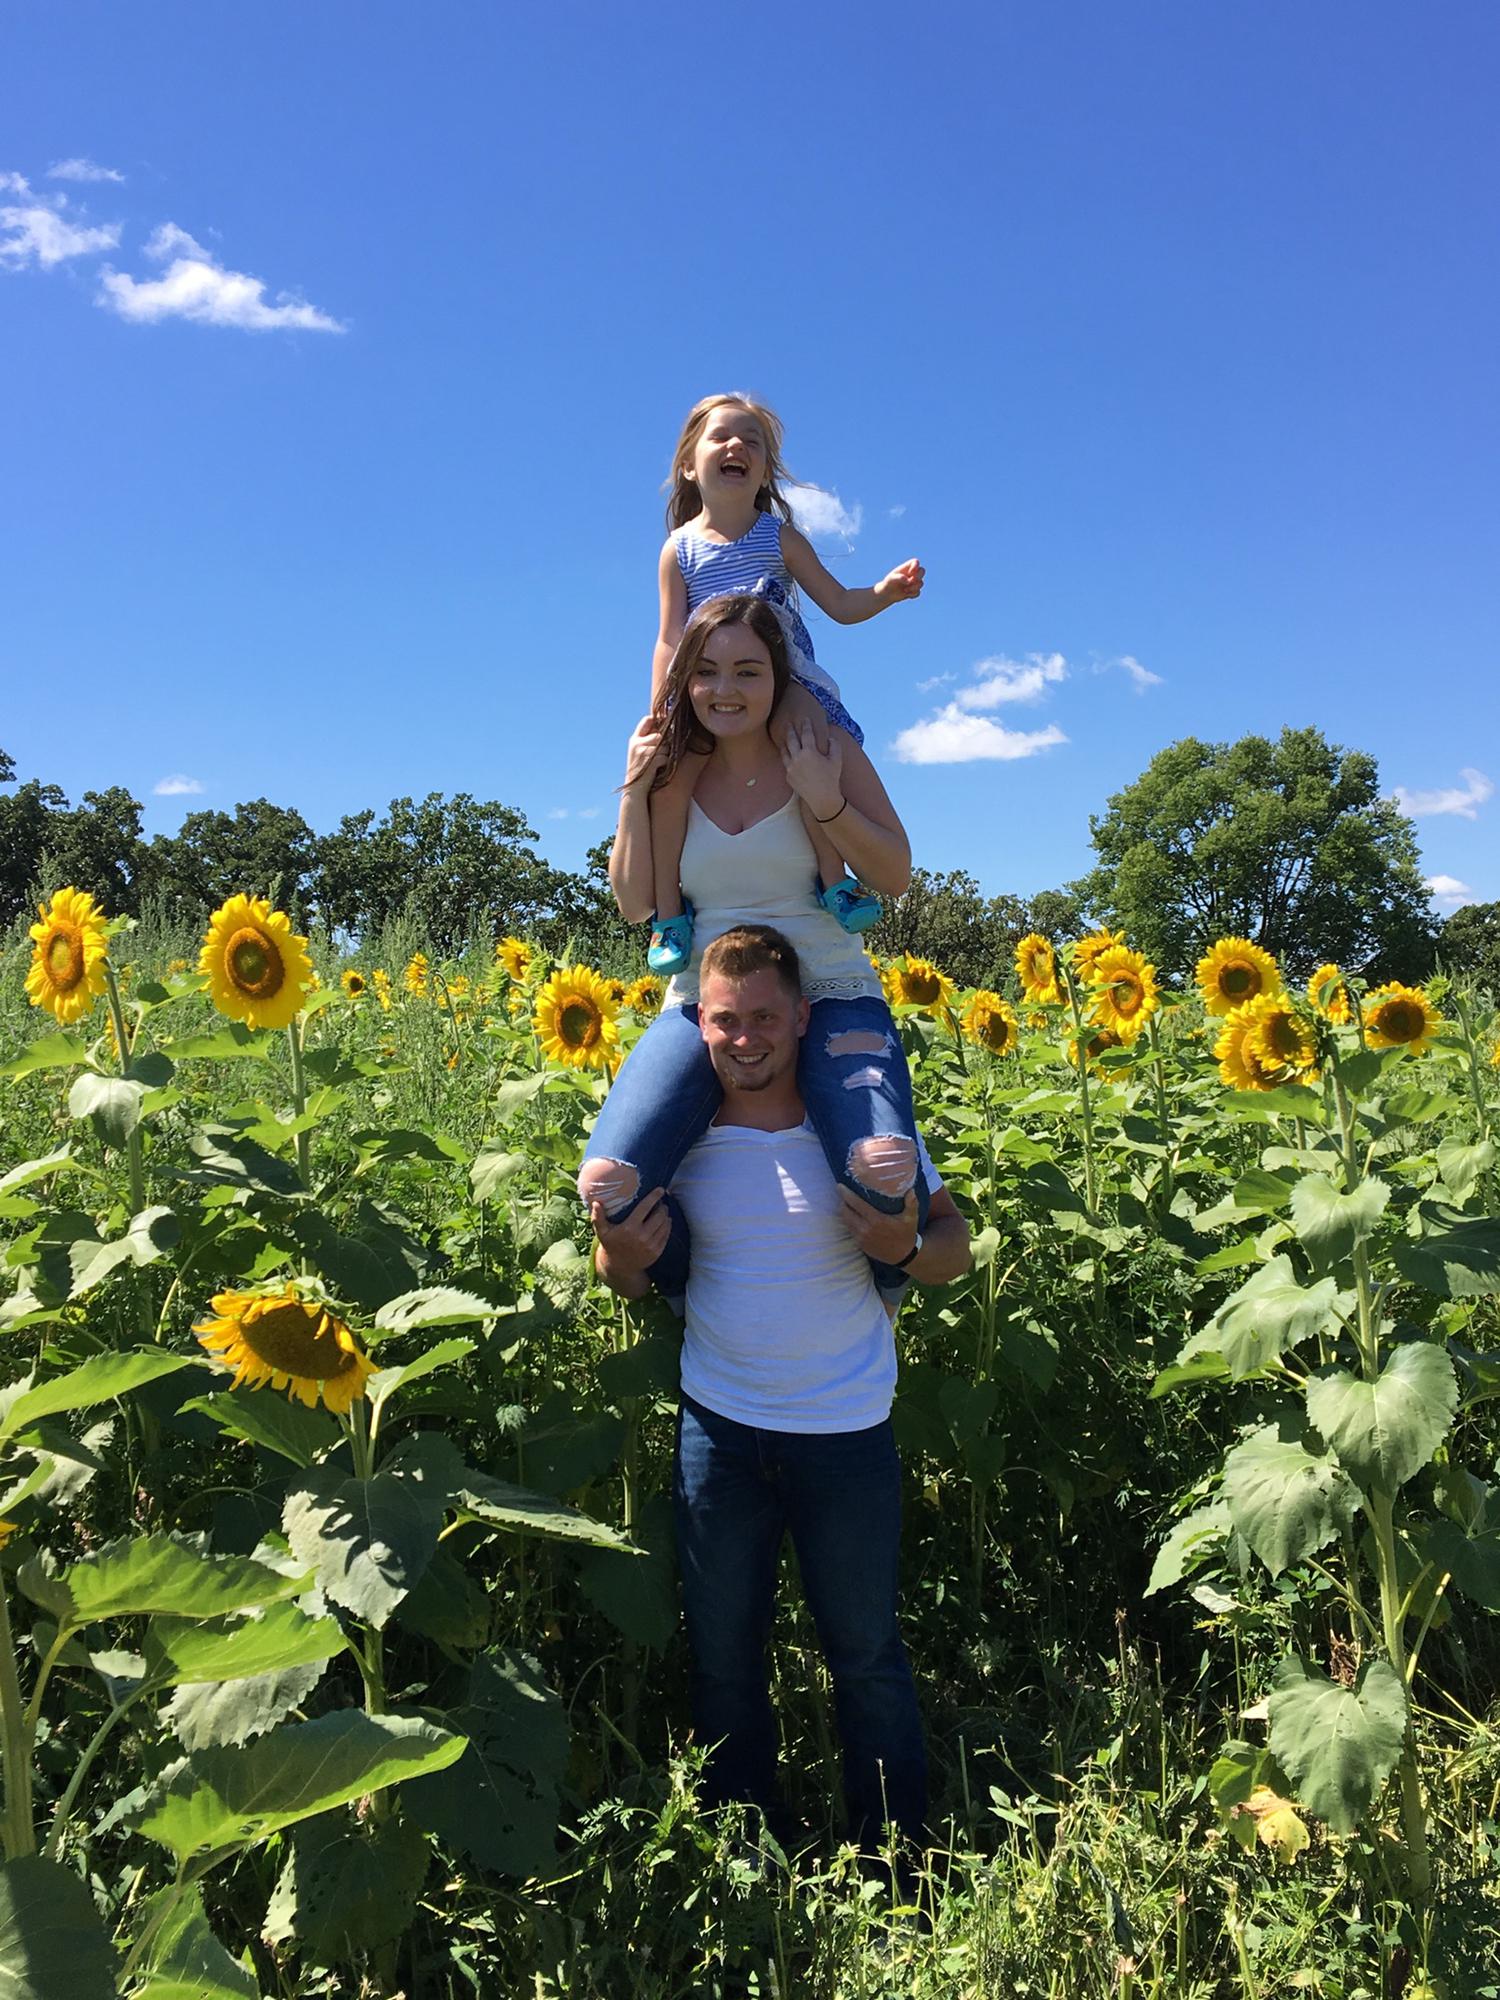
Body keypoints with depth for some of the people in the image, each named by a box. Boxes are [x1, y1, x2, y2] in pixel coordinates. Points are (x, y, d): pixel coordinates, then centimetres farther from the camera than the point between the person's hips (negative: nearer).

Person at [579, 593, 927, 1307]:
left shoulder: (827, 750, 1)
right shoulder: (673, 771, 6)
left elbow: (896, 876, 0)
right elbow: (633, 904, 7)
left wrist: (825, 801, -16)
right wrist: (635, 791, -5)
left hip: (829, 995, -2)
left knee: (886, 1171, -32)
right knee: (607, 1184, -24)